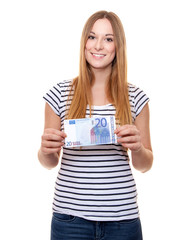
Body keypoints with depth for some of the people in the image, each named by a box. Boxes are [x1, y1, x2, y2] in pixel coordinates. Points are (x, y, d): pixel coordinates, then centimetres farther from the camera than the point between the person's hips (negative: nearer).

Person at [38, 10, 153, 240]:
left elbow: (144, 165, 8)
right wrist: (46, 150, -14)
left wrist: (137, 148, -13)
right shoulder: (60, 94, -1)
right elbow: (49, 163, 7)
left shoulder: (135, 97, 0)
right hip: (70, 215, 0)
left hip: (122, 216, 1)